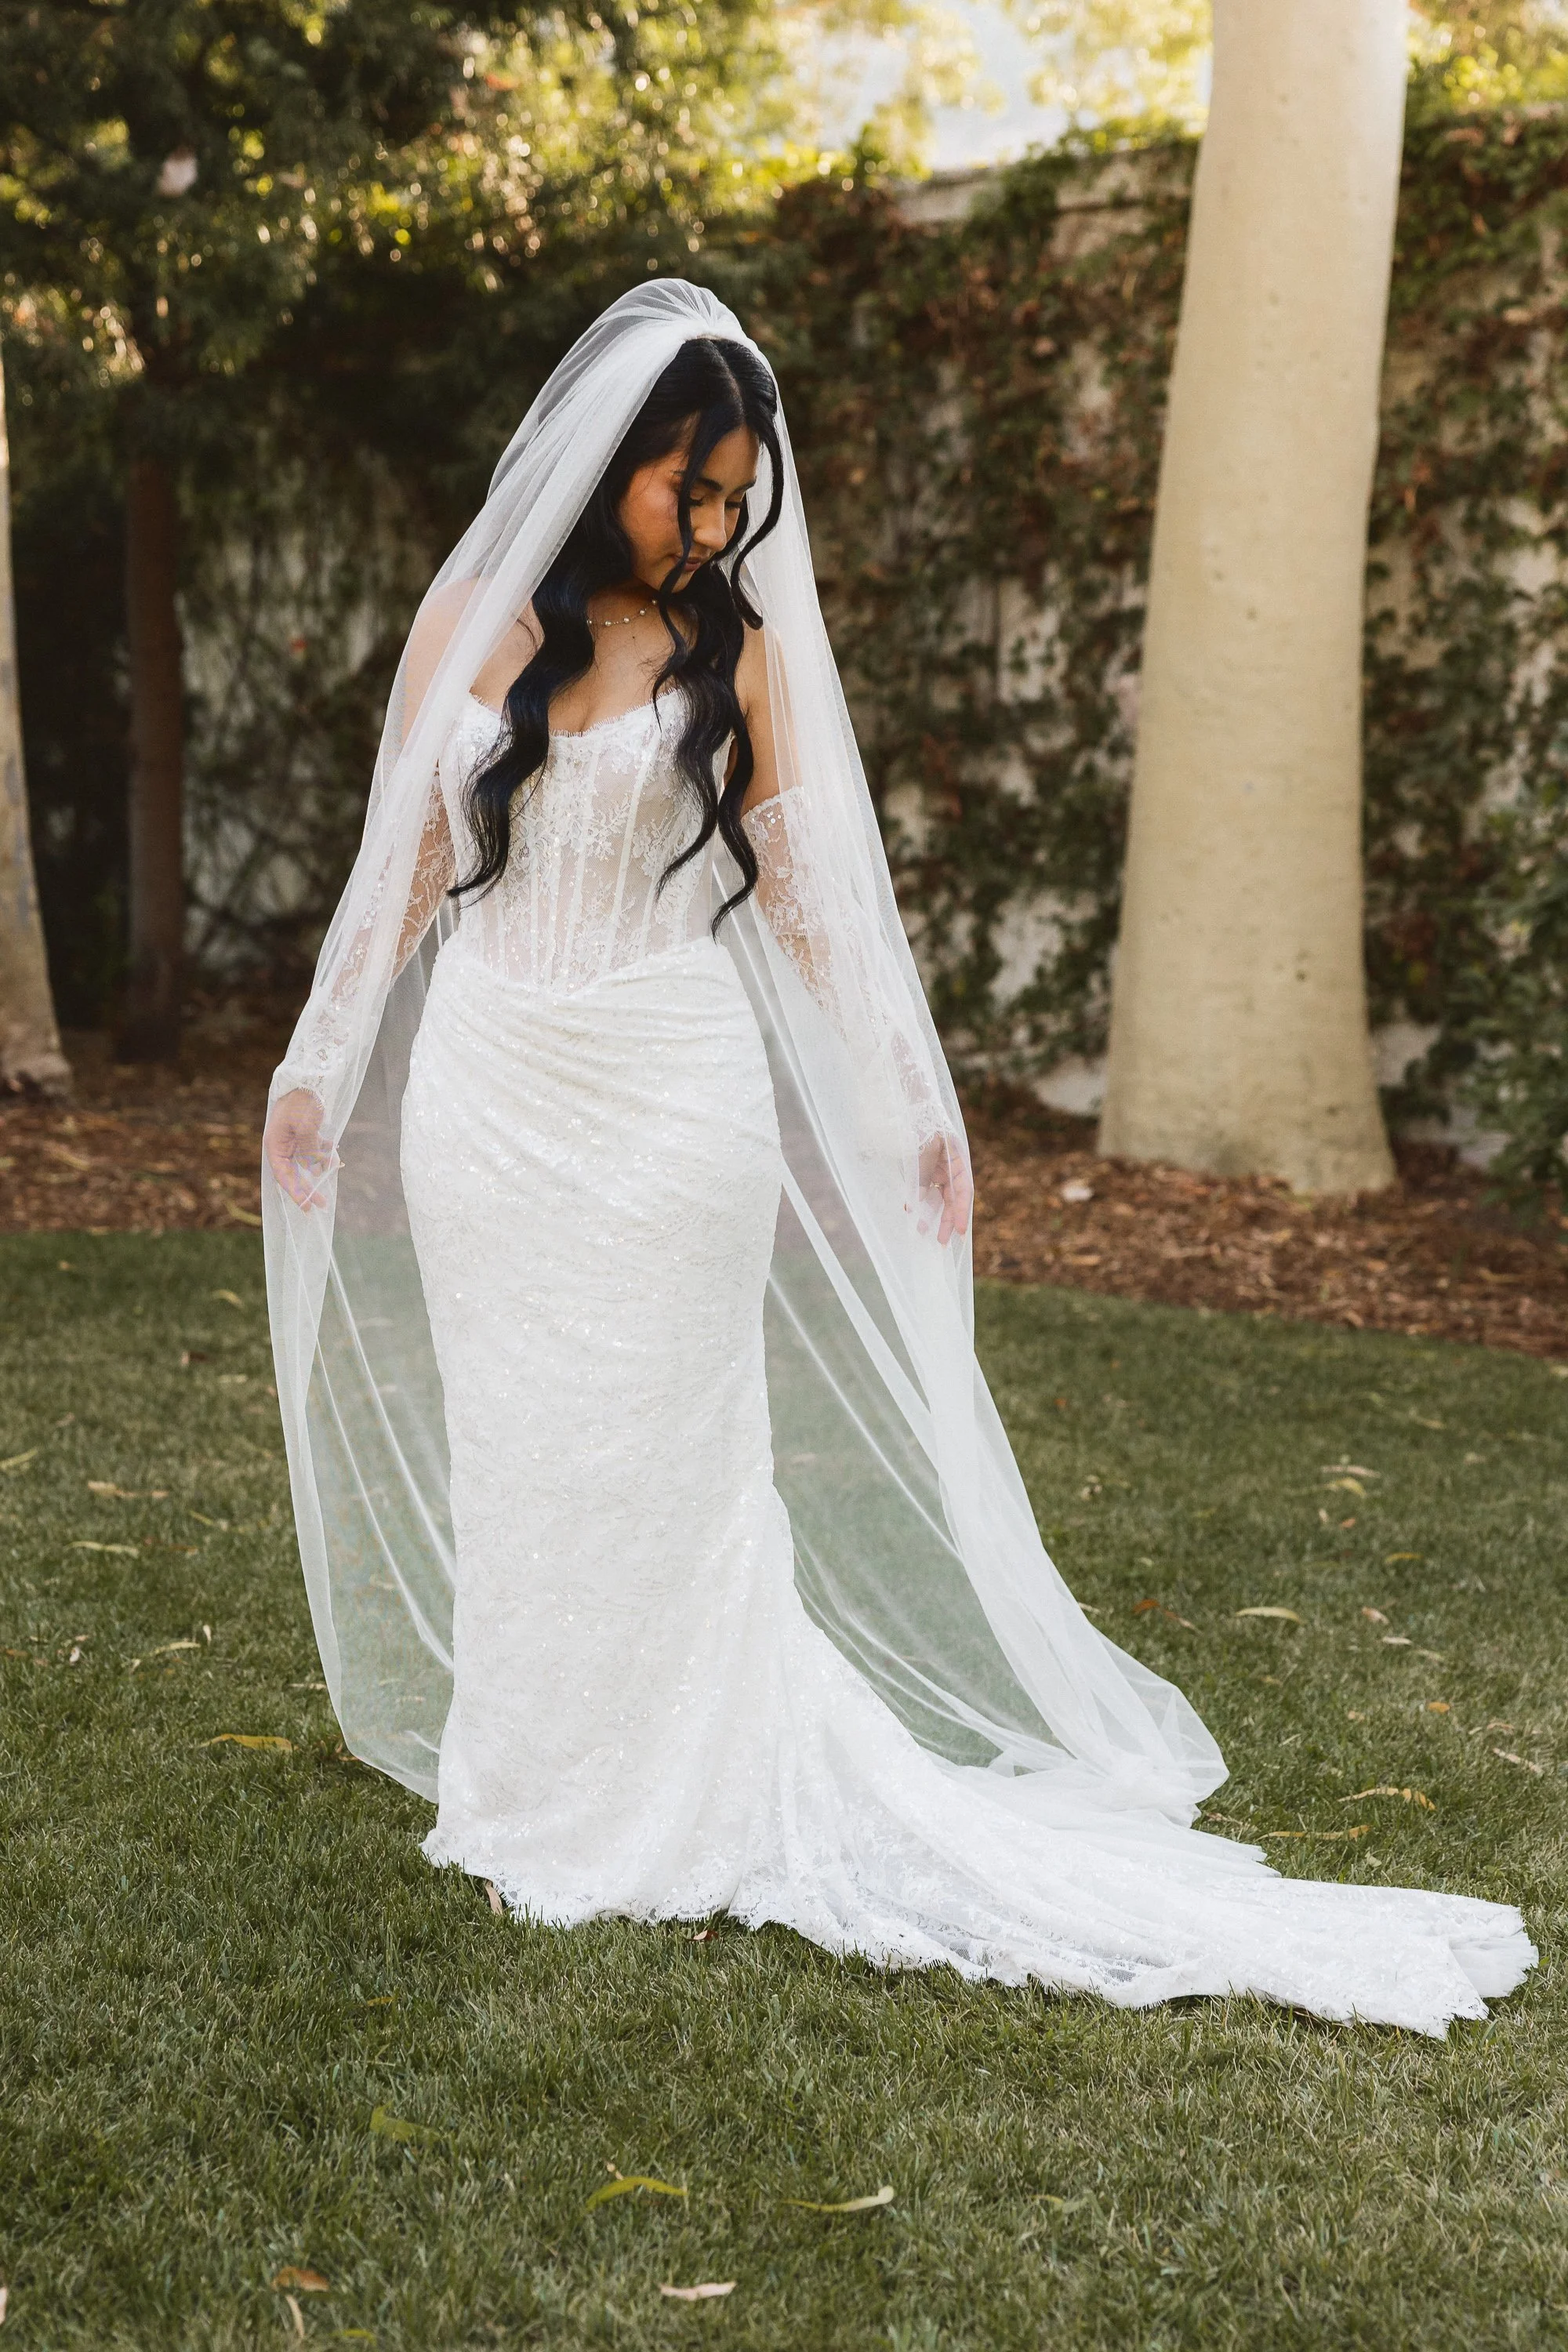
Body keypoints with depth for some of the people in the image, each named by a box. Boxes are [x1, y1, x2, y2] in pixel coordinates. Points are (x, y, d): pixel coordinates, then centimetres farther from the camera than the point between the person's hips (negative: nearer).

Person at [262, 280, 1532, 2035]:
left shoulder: (737, 642, 0)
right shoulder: (471, 618, 5)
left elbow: (806, 890, 0)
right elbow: (402, 865, 10)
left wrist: (907, 1104, -3)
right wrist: (319, 1066, 9)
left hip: (675, 1101, -2)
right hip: (488, 1090, 2)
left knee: (662, 1462, 2)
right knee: (511, 1452, 9)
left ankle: (678, 1804, 16)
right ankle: (529, 1795, 23)